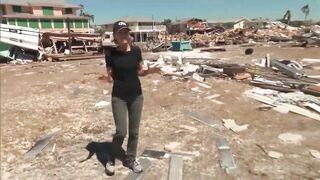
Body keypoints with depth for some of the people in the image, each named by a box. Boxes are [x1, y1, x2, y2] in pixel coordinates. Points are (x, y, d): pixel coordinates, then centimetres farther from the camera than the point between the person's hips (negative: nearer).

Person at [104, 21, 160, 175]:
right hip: (118, 97, -3)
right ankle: (111, 158, 23)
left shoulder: (136, 50, -2)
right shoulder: (110, 53, -9)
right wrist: (108, 78, -25)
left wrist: (150, 70, -11)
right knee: (121, 131, -5)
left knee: (134, 131, 11)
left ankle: (130, 159, 32)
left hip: (136, 95, 3)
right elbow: (110, 75, -3)